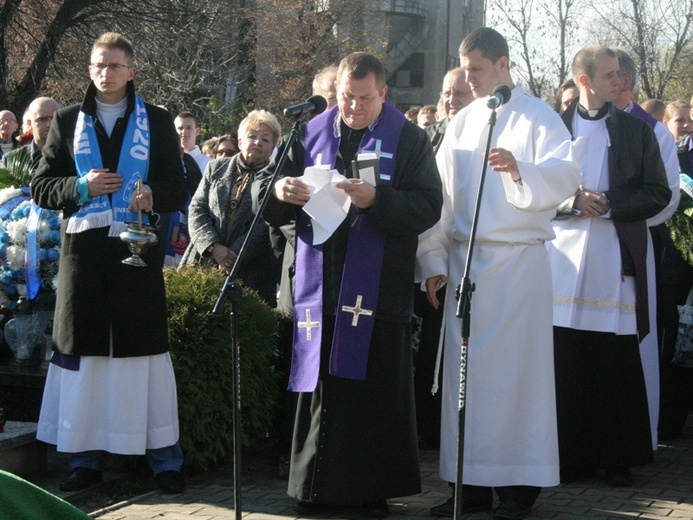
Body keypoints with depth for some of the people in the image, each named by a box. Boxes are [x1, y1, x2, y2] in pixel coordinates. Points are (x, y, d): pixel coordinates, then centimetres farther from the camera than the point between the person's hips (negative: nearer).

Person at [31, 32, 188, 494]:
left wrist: (152, 195, -16)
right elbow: (41, 187, 10)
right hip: (83, 248, 2)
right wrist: (79, 188, -9)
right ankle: (86, 458, 11)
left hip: (137, 249, -1)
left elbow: (178, 190, 6)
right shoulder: (68, 122, 12)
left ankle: (165, 458, 4)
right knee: (83, 350, 2)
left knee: (145, 348, -3)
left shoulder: (156, 122, 9)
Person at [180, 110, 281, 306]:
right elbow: (197, 209, 9)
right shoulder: (216, 168, 15)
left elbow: (266, 226, -5)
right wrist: (213, 247, -7)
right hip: (202, 266, 3)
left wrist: (234, 255, -14)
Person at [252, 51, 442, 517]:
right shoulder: (311, 135, 12)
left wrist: (376, 199, -22)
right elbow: (263, 197, 12)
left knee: (377, 391, 0)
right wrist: (279, 191, -12)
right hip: (319, 283, 3)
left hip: (378, 289, -2)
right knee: (320, 387, 4)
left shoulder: (409, 140, 4)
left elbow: (428, 207, -7)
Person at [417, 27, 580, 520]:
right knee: (466, 369, 4)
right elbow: (441, 194, 13)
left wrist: (520, 170, -33)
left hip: (518, 260, -5)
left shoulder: (537, 116, 0)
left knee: (516, 367, -3)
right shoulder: (462, 123, 15)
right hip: (464, 260, 5)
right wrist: (434, 262, 7)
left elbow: (566, 174, -15)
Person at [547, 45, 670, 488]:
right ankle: (571, 455, 9)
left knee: (618, 367, -1)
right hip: (565, 258, 0)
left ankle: (618, 457, 8)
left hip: (616, 263, 0)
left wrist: (609, 203, -8)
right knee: (566, 365, 1)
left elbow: (659, 193, 5)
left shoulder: (636, 131, 10)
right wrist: (573, 201, -12)